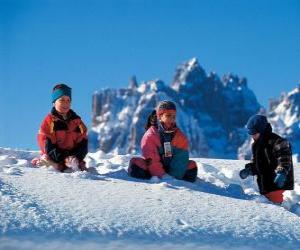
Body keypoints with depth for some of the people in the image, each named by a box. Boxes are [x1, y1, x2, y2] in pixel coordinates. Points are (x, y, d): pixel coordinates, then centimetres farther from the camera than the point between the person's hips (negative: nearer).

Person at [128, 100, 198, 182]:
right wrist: (162, 175, -30)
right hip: (154, 171, -3)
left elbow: (181, 159, -10)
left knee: (192, 166, -17)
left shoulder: (180, 136, -1)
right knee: (136, 164, -27)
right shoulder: (150, 136, -11)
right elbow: (151, 160, -18)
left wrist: (174, 176, -25)